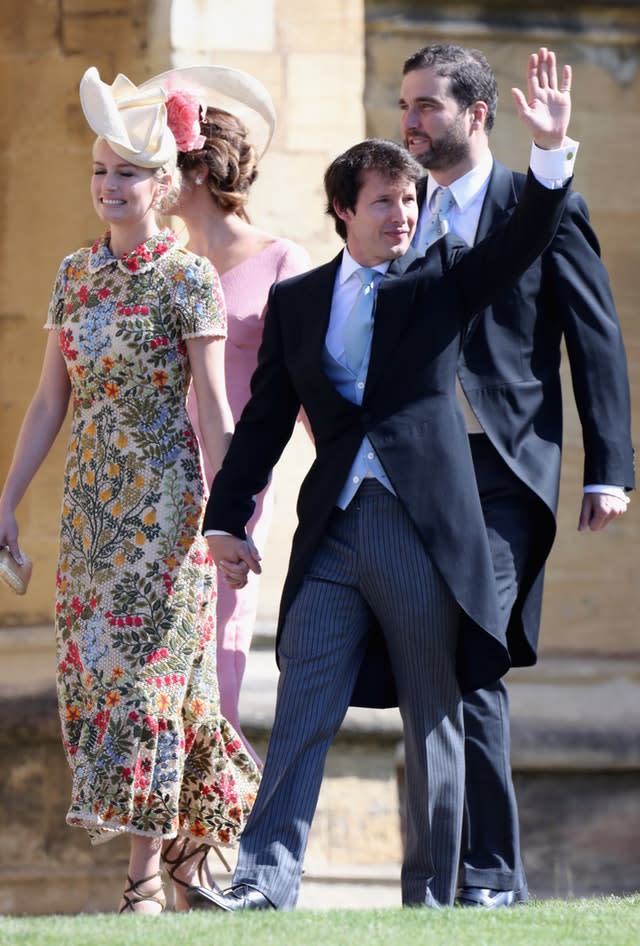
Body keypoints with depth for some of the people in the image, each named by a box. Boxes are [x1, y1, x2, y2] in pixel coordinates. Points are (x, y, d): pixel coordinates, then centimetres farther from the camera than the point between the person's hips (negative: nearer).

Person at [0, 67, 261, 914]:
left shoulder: (189, 280, -7)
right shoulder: (76, 274, 10)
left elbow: (214, 408, -10)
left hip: (163, 501, -6)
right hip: (91, 503, 6)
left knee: (146, 669, -8)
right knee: (94, 672, 6)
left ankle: (147, 874, -5)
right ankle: (191, 829, 21)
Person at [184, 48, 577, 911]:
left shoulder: (442, 280, 8)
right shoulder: (296, 301, 13)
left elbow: (524, 242, -6)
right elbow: (265, 419, 14)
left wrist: (552, 150, -20)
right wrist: (227, 517, 8)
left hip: (425, 524, -1)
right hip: (333, 531, 2)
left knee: (434, 719, 4)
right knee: (303, 709, -6)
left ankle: (431, 897, 10)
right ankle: (267, 881, -10)